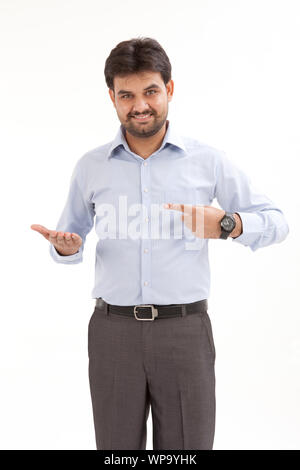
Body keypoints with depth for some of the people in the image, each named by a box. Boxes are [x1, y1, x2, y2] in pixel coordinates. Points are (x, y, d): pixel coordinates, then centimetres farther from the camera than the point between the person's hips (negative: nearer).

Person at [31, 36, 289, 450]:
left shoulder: (208, 161, 2)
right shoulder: (90, 167, 7)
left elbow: (276, 221, 4)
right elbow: (72, 236, 18)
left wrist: (226, 225, -16)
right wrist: (65, 247, -6)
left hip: (185, 329, -1)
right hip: (112, 331, 1)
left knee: (188, 445, 7)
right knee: (116, 444, 11)